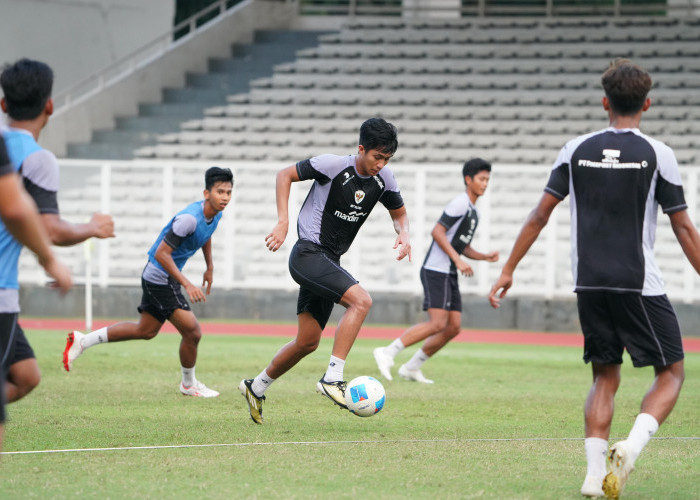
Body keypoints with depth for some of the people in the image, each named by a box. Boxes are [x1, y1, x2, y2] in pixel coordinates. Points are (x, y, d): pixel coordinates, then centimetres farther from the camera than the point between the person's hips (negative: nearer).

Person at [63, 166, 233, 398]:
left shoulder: (215, 214, 0)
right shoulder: (189, 218, -29)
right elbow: (162, 253, -28)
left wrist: (210, 267, 27)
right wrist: (187, 285, -31)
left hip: (157, 277, 10)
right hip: (160, 279, -10)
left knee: (146, 330, 20)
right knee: (192, 331, -6)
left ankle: (82, 341, 25)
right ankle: (189, 384, 17)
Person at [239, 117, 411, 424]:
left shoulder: (384, 179, 2)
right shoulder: (333, 165, -16)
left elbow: (399, 213, 17)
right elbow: (285, 175, -6)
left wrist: (403, 234, -6)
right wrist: (282, 222, -16)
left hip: (329, 262, 8)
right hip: (308, 254, -8)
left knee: (308, 342, 12)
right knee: (361, 300, -27)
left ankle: (256, 387, 31)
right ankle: (333, 378, -26)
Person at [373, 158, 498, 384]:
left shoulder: (474, 212, 20)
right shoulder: (460, 203, -10)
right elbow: (437, 232, -16)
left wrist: (485, 256, 12)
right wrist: (458, 260, -19)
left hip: (449, 275, 10)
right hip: (436, 270, -10)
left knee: (453, 327, 3)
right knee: (438, 323, -19)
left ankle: (411, 367, 11)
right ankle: (388, 353, -15)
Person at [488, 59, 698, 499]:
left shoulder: (576, 150, 6)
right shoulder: (657, 154, -4)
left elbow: (539, 216, 8)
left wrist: (508, 271, 15)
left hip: (589, 284, 4)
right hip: (639, 286, -4)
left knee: (605, 377, 15)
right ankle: (632, 446, -18)